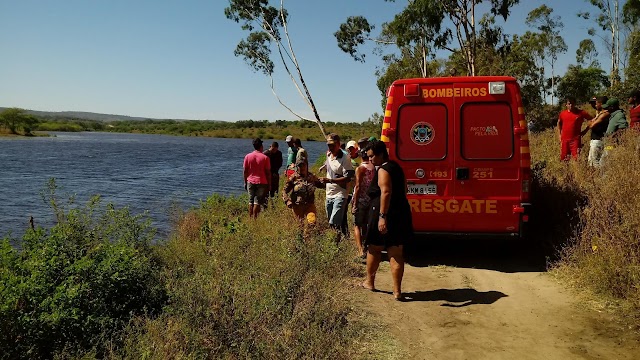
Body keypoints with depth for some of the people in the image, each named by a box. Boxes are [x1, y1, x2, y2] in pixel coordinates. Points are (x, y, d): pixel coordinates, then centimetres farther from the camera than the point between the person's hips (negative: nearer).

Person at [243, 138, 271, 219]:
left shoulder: (248, 156, 0)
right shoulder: (265, 157, -7)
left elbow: (245, 171, 3)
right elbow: (268, 172, -5)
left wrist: (245, 182, 13)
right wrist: (269, 184, 4)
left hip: (250, 181, 3)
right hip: (261, 182, -2)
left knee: (251, 201, 13)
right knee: (257, 201, 1)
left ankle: (250, 218, 14)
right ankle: (254, 218, -1)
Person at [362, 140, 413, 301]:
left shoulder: (383, 170, -13)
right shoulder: (396, 167, 14)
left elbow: (386, 192, -26)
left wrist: (382, 216, -31)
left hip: (385, 215, -8)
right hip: (401, 214, 8)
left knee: (374, 249, 12)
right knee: (396, 253, 7)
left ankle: (369, 282, 29)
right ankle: (397, 291, 5)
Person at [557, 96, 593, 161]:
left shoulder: (581, 113, -2)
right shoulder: (562, 113, 6)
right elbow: (559, 123, 23)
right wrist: (559, 134, 15)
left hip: (575, 139, -3)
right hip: (564, 139, 3)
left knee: (576, 158, -9)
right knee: (563, 159, 8)